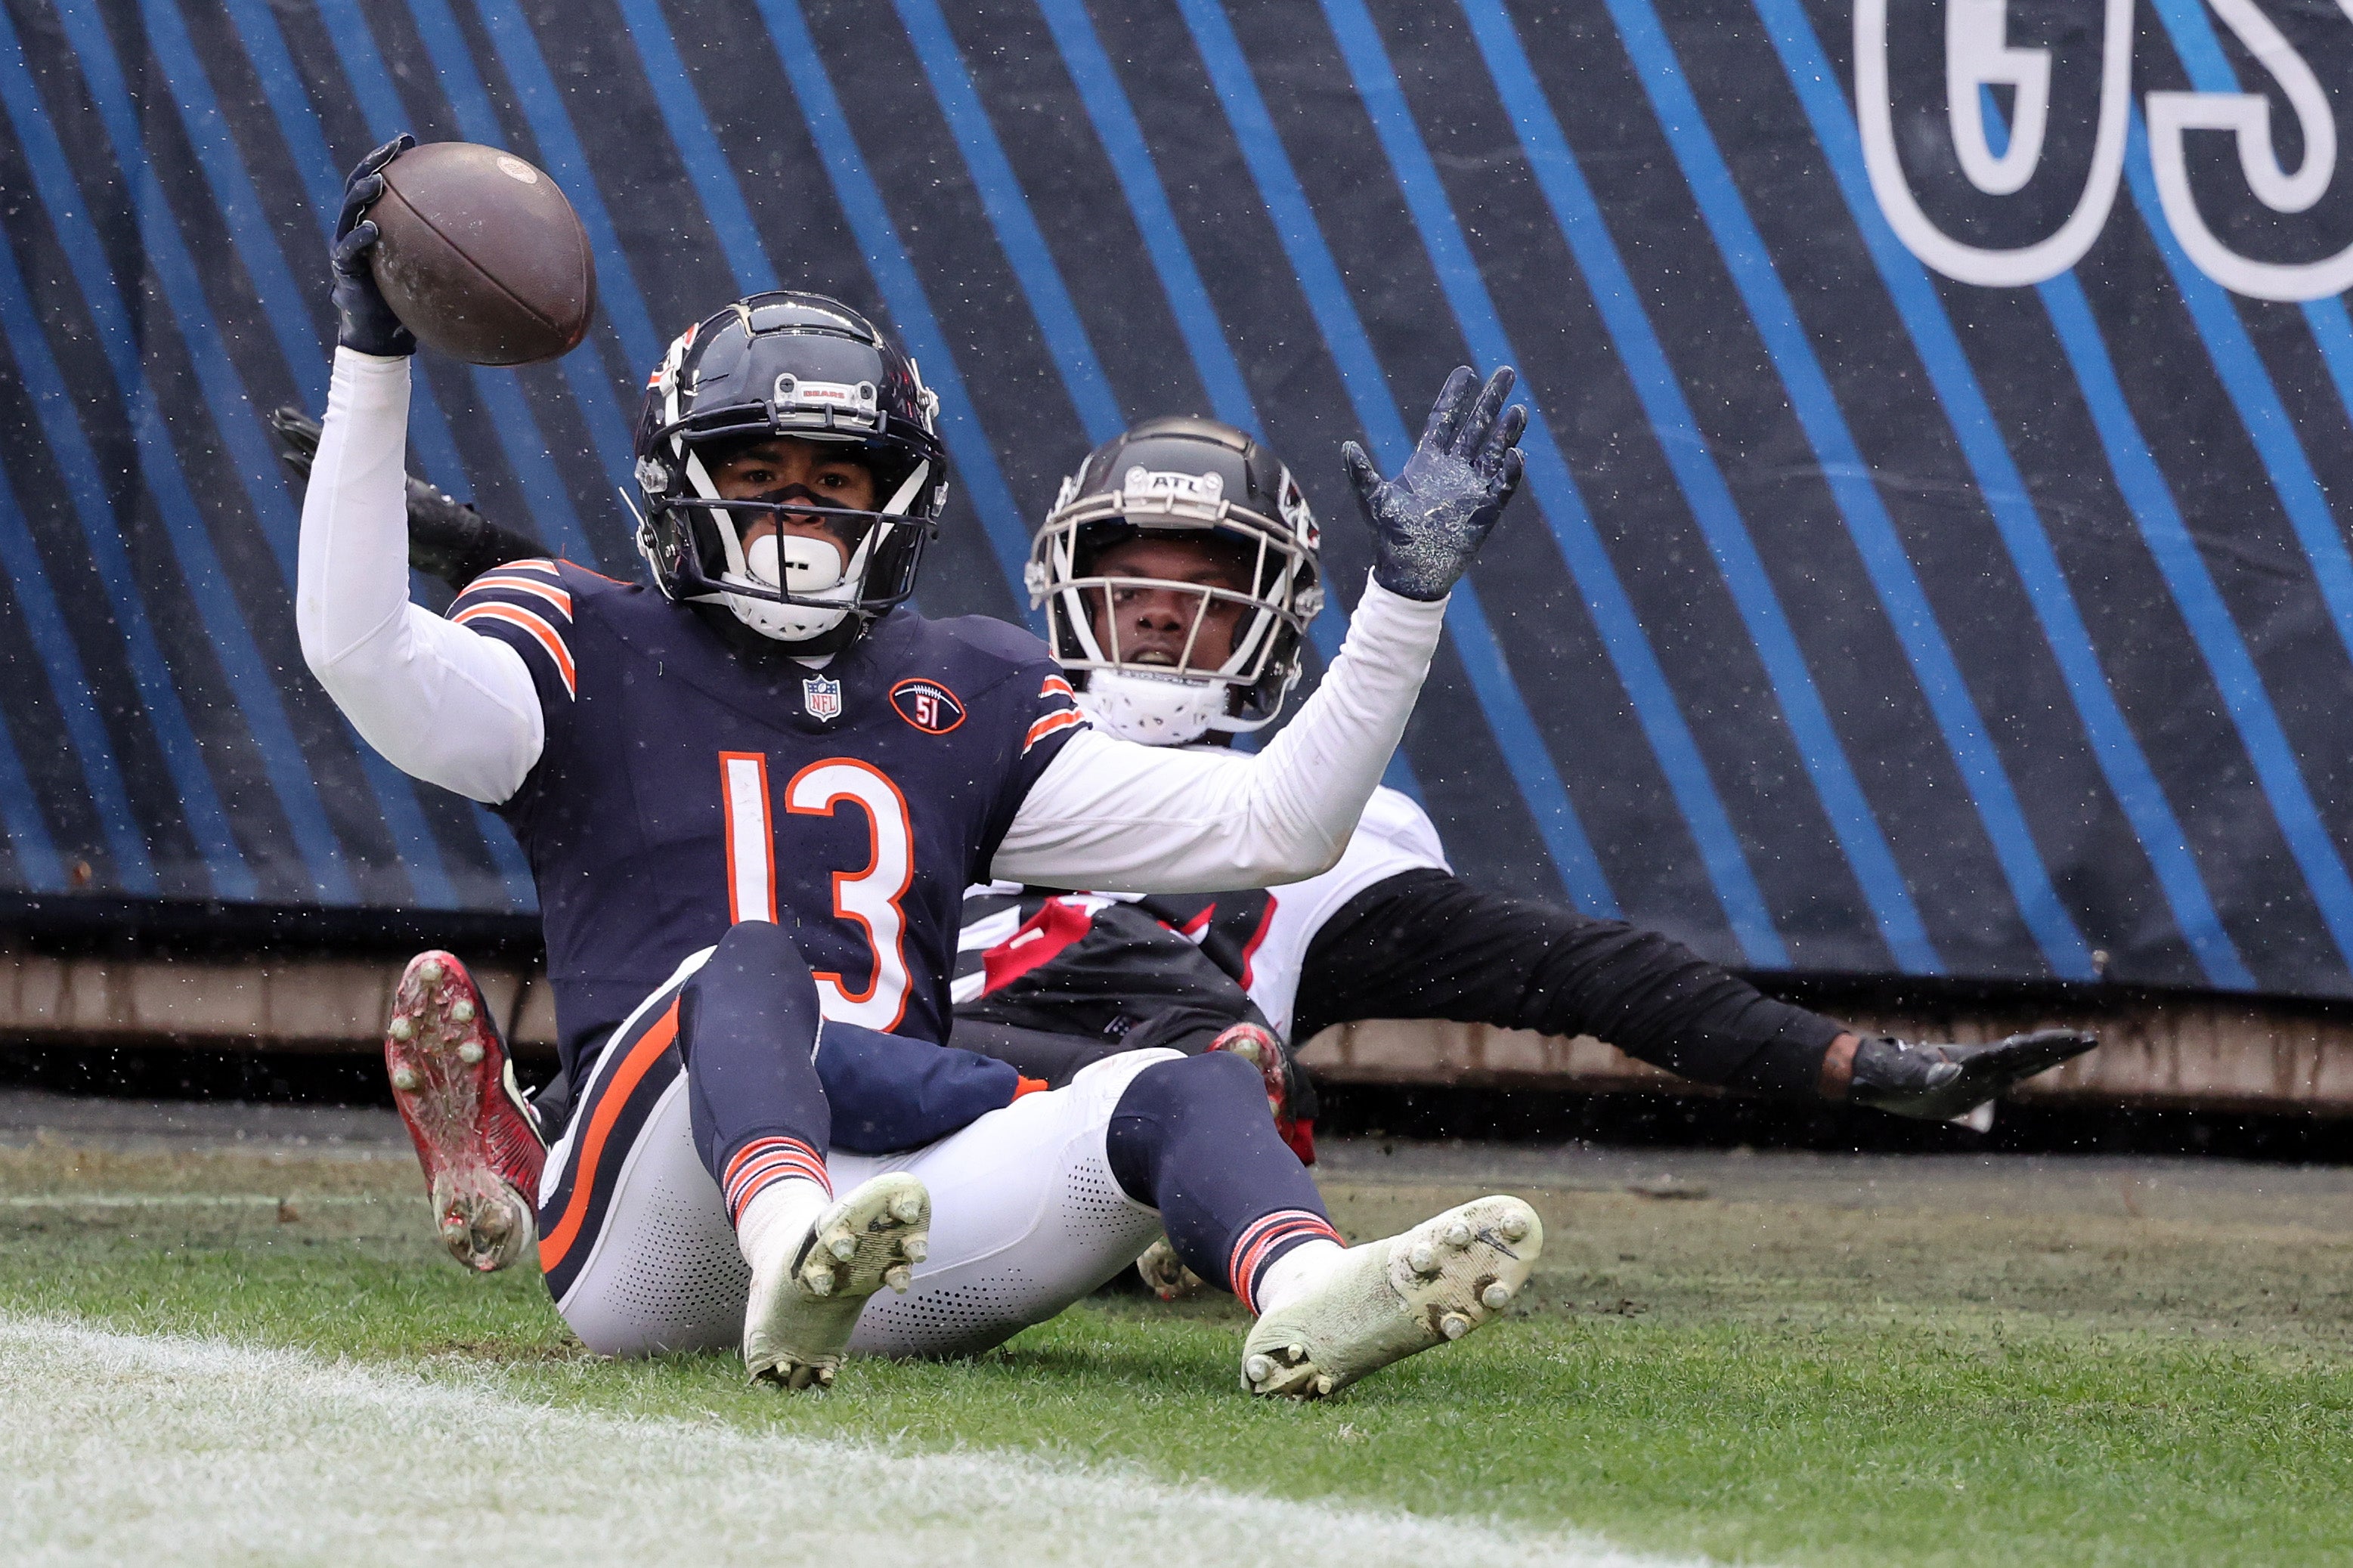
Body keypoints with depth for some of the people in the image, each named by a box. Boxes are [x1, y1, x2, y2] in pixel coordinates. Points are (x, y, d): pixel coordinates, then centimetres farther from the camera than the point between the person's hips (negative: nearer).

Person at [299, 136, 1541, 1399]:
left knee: (1185, 1091, -21)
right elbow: (361, 654, -7)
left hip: (890, 1189, 4)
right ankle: (795, 1262, -65)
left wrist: (1406, 598, 13)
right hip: (653, 1228, -4)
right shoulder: (597, 658, 14)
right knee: (748, 961, -33)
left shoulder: (965, 699, 25)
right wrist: (373, 358, -14)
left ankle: (1308, 1298, -56)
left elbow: (1266, 829, 21)